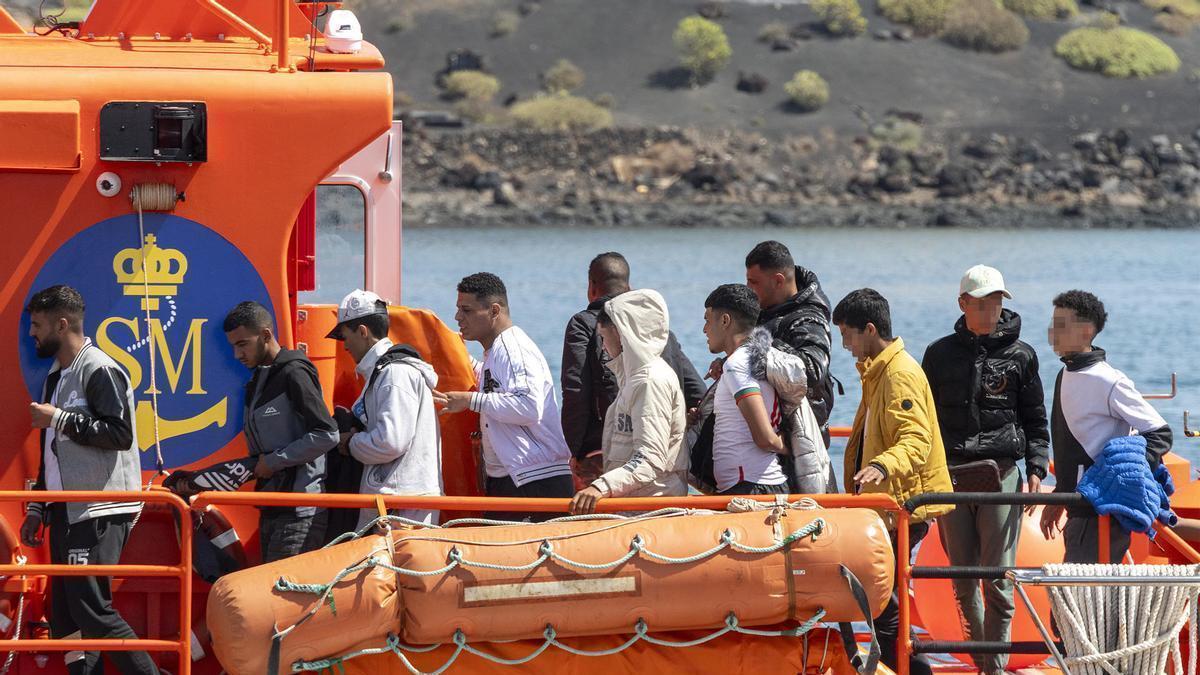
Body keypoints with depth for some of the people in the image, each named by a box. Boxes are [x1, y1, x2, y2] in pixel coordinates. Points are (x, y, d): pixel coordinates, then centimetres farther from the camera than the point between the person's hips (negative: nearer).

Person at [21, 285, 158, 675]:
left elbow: (119, 434, -20)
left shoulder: (99, 371, -9)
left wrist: (59, 419, -18)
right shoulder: (57, 376, 19)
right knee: (65, 621, 4)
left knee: (91, 610, -16)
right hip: (66, 511, 10)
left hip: (99, 511, -10)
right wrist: (37, 509, 23)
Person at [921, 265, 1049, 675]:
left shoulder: (1019, 355, 5)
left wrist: (1036, 469, -1)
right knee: (963, 577, 5)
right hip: (951, 473, 2)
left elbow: (1036, 420, 9)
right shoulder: (941, 354, 9)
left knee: (998, 578, -6)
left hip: (1002, 472, -2)